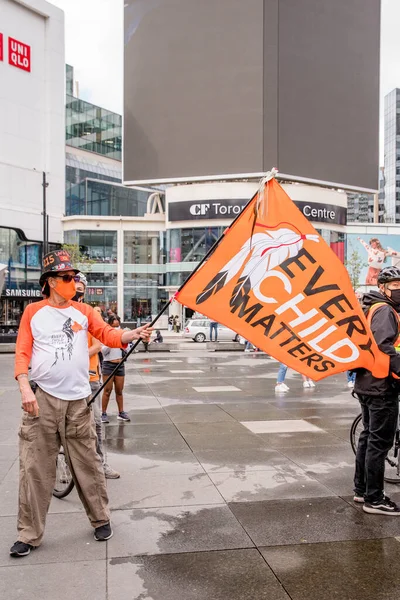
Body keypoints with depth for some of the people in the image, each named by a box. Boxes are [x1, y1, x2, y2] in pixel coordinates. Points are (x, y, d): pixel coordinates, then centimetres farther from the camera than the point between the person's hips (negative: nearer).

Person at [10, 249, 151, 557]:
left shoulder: (83, 311, 8)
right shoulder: (33, 312, 4)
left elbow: (109, 335, 0)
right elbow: (22, 352, 0)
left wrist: (133, 334, -18)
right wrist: (25, 388, -11)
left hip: (77, 400, 1)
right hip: (42, 398, -1)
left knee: (87, 463, 9)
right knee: (35, 467, 4)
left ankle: (101, 519, 26)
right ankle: (29, 534, 16)